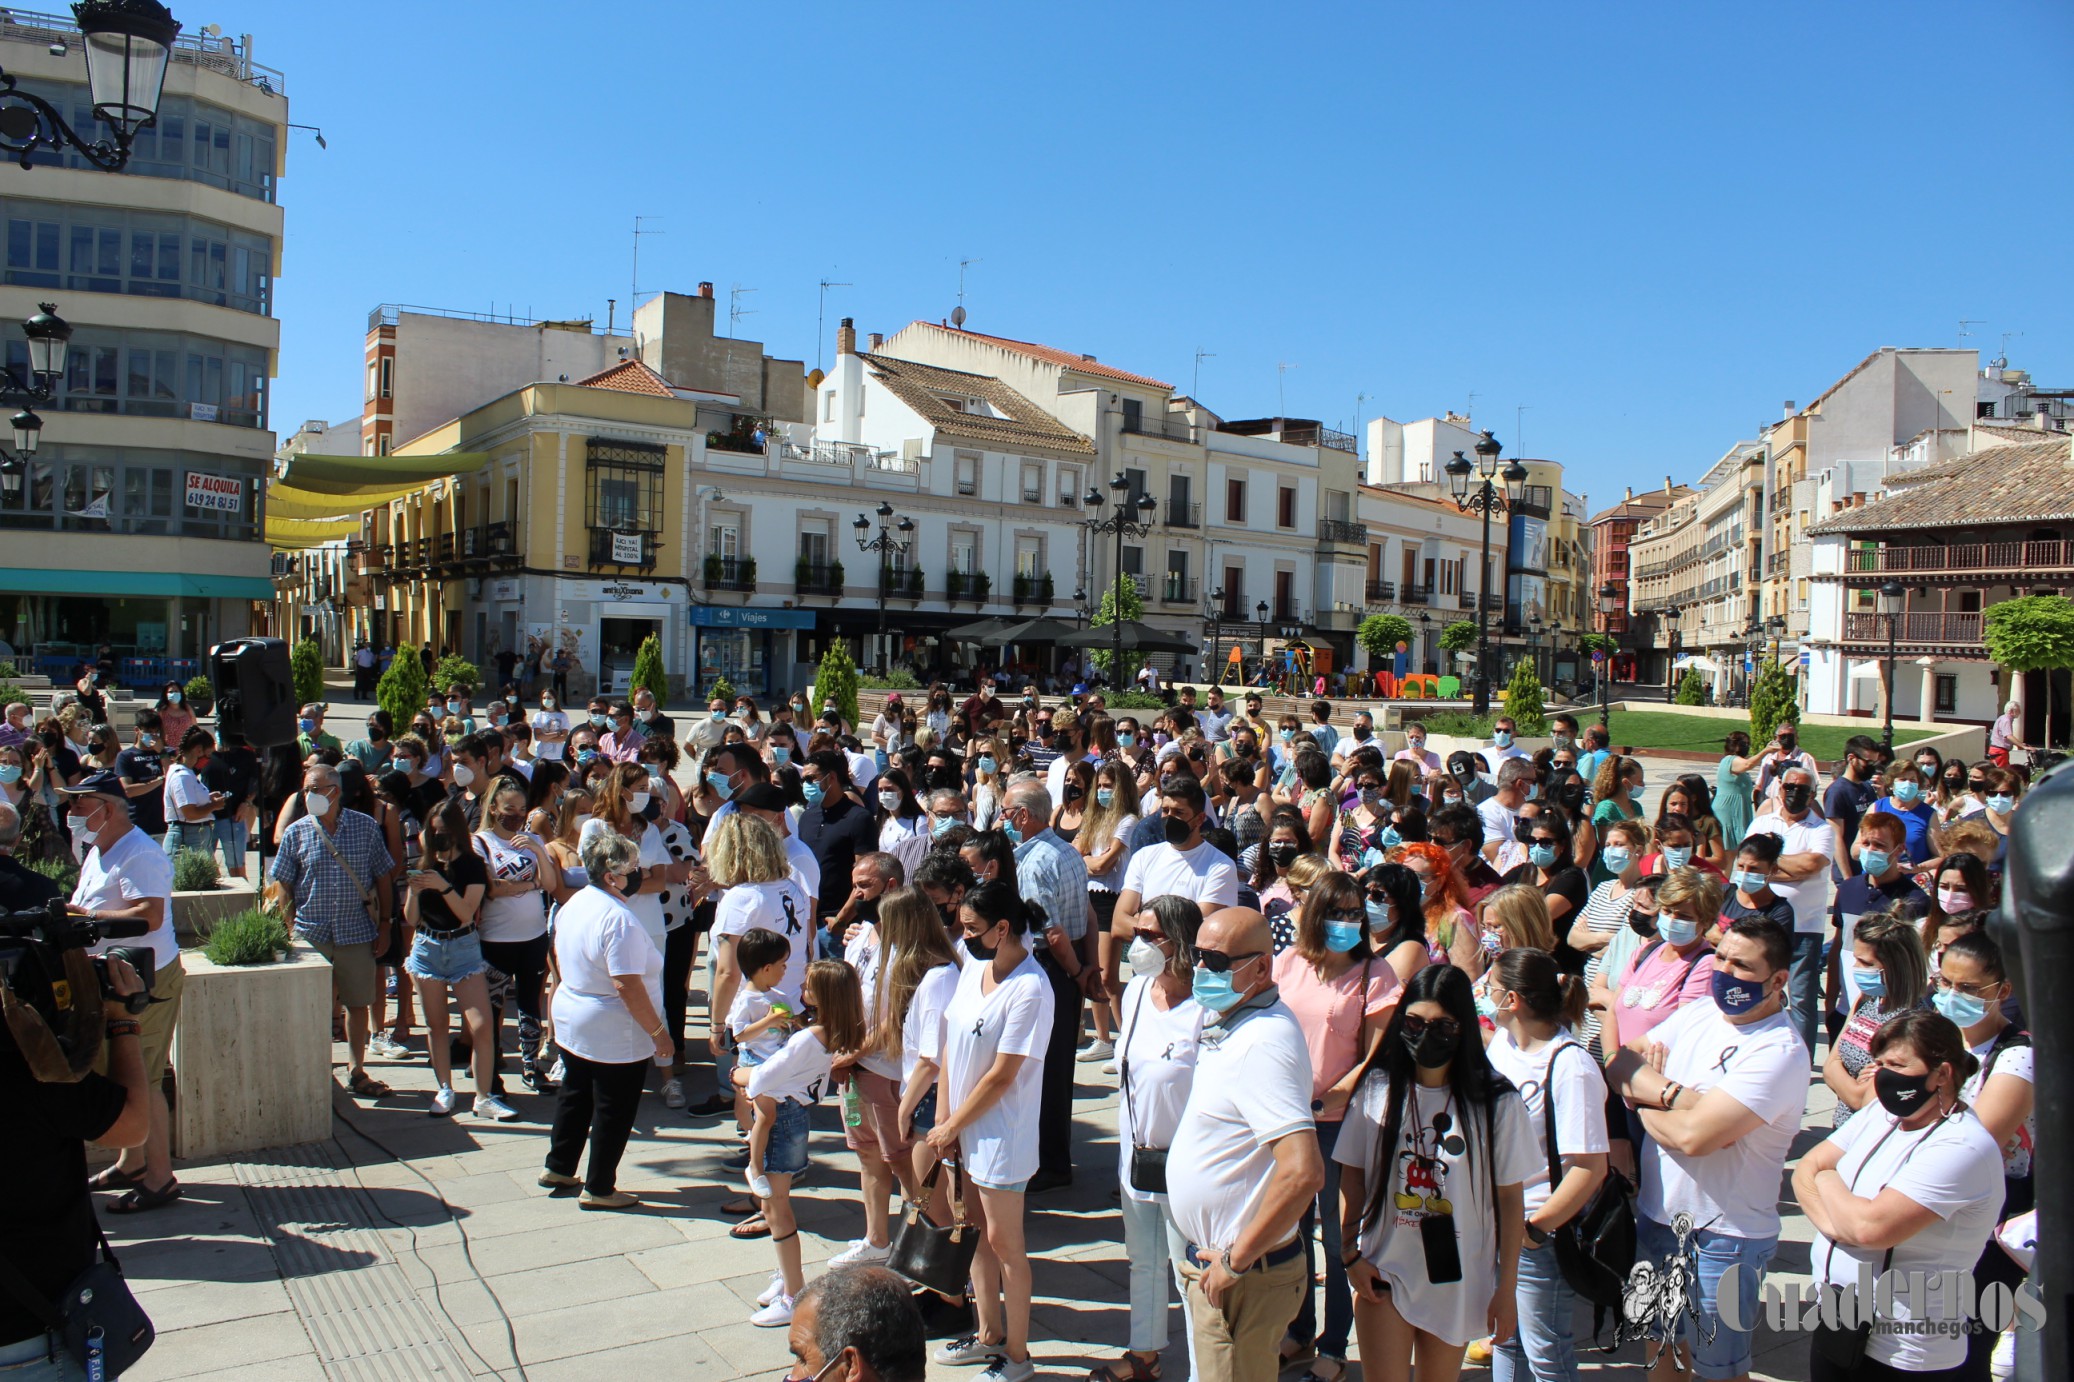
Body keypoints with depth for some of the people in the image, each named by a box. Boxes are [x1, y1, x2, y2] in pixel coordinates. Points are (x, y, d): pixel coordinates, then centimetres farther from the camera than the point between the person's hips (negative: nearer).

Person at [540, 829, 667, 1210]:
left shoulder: (574, 904, 2)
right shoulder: (619, 919, -27)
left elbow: (559, 959, 15)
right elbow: (627, 985, -29)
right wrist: (658, 1032, -21)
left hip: (571, 1022, 9)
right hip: (615, 1036, -9)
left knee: (575, 1096, 24)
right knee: (613, 1111, 6)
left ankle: (558, 1168, 37)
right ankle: (599, 1188, 17)